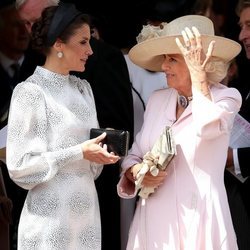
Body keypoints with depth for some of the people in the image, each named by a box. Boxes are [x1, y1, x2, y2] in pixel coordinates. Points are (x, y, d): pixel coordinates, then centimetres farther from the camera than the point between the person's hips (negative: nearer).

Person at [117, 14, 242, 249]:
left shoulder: (226, 97, -5)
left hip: (197, 218, -5)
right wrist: (136, 173, -9)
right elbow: (134, 155, 14)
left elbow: (206, 128, -26)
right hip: (154, 219, 5)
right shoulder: (157, 99, 10)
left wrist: (198, 74, -17)